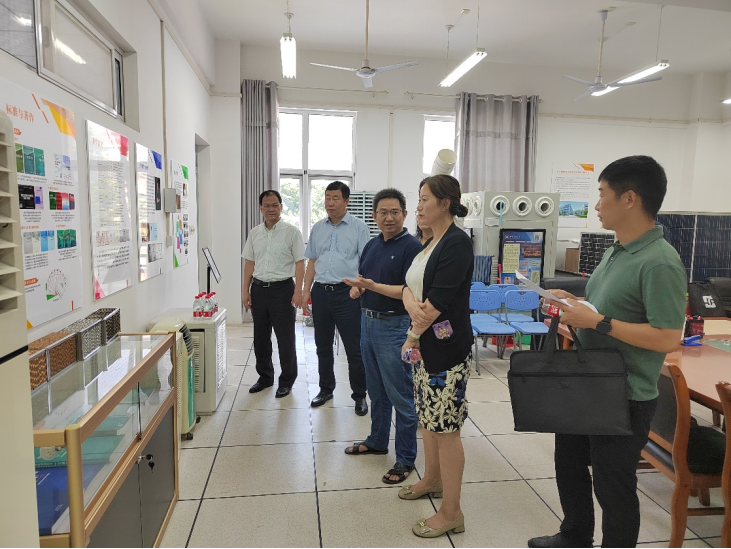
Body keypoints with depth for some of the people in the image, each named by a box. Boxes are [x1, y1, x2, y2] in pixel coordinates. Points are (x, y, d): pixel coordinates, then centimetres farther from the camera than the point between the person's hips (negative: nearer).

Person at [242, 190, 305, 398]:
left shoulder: (291, 232, -4)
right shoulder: (254, 233, 9)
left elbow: (300, 263, -7)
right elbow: (249, 263, 12)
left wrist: (298, 291, -14)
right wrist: (245, 291, 7)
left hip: (282, 288, -5)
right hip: (259, 289, 5)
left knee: (285, 338, 2)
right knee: (260, 337, 13)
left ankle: (286, 381, 17)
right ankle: (265, 377, 29)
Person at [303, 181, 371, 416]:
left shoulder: (359, 227, -3)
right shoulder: (318, 228, 11)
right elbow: (312, 262, 15)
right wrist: (306, 291, 8)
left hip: (347, 293, -5)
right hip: (320, 292, 5)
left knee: (354, 348, 2)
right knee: (323, 345, 15)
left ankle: (359, 395, 16)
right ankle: (326, 389, 31)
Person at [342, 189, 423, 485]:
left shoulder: (412, 247, -13)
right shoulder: (371, 245, 11)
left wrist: (373, 286, -27)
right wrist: (356, 289, -3)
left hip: (395, 327, -8)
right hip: (368, 322, 8)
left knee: (401, 396, 1)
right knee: (376, 391, 21)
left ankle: (406, 459, 15)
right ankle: (377, 441, 38)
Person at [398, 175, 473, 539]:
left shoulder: (457, 243, -16)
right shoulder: (431, 243, 12)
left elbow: (438, 300, -21)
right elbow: (409, 287, 5)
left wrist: (413, 335, -9)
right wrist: (413, 306, -17)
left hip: (446, 348, -9)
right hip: (425, 345, 9)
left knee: (446, 427, 0)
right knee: (428, 418, 21)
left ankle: (451, 513, 14)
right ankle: (432, 479, 41)